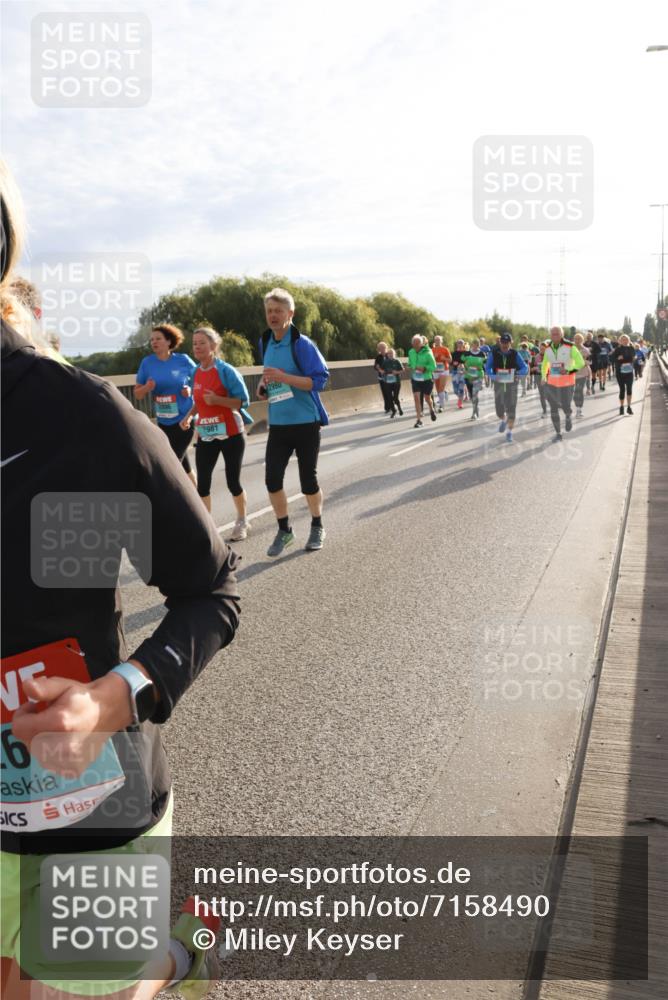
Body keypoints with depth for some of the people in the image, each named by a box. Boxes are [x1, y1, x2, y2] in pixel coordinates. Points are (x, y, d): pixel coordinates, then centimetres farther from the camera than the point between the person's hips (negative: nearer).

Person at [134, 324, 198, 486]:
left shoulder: (183, 360, -6)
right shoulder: (147, 363, 0)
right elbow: (137, 394, 4)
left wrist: (191, 389, -13)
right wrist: (146, 388, -17)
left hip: (184, 420, -4)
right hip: (163, 423, 4)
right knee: (183, 464, 15)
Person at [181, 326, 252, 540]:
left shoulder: (225, 370, -13)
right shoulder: (196, 372, 5)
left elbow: (242, 400, -15)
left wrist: (217, 399, -28)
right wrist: (189, 416, 2)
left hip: (231, 434, -5)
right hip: (206, 435, 5)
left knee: (233, 481, 3)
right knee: (202, 482, -1)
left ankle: (242, 522, 24)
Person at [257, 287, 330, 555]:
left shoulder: (301, 344, -12)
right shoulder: (265, 342, 7)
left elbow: (319, 380, -18)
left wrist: (283, 377, -26)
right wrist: (264, 385, 2)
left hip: (306, 423, -5)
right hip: (277, 423, 5)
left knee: (308, 479, 4)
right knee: (272, 478, -1)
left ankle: (317, 528, 27)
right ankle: (284, 531, 16)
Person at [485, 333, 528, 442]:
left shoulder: (515, 354, -6)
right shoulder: (494, 353, -6)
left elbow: (524, 367, -4)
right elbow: (488, 367, -6)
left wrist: (518, 374, -26)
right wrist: (493, 376, -26)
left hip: (511, 385, -1)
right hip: (498, 384, 1)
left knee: (511, 409, -5)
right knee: (499, 409, 7)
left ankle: (509, 432, 7)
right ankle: (503, 421, 42)